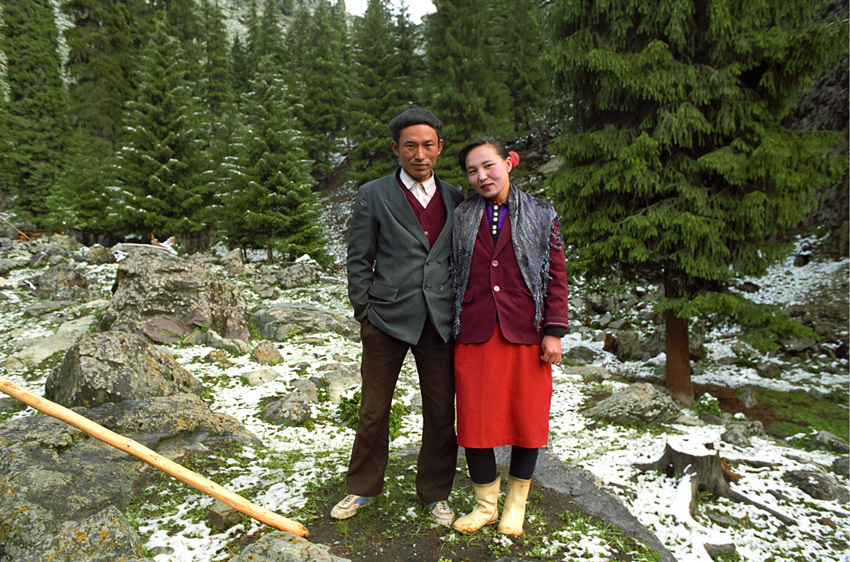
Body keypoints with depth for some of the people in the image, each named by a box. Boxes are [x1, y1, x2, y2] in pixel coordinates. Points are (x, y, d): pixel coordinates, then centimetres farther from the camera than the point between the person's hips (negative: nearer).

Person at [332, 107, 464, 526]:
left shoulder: (454, 198, 9)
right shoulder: (373, 196, 1)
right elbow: (358, 261, 2)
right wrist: (365, 314, -1)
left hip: (440, 322, 2)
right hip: (387, 320, -2)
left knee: (441, 413, 9)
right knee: (373, 412, 10)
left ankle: (435, 492, 31)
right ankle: (362, 488, 32)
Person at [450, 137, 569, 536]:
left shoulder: (541, 217, 6)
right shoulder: (461, 219, 10)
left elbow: (557, 277, 3)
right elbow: (452, 278, 11)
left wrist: (554, 331, -4)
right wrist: (450, 333, 8)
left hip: (525, 335, -1)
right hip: (474, 335, 1)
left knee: (527, 417, 7)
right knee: (474, 419, 3)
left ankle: (516, 503, 30)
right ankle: (485, 504, 24)